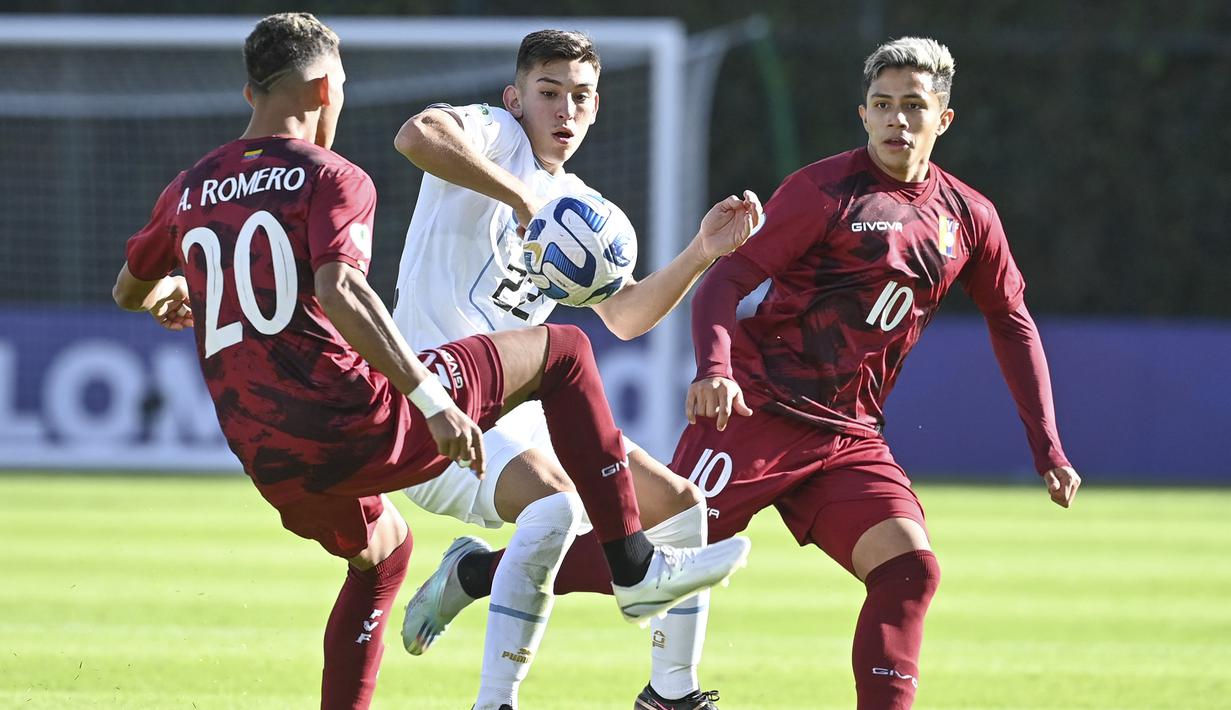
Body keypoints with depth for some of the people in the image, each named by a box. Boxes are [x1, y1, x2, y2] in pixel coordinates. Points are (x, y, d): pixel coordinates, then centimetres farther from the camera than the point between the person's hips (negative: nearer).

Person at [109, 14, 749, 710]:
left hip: (272, 468, 7)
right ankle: (636, 567, 7)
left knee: (381, 550, 38)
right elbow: (338, 291, -22)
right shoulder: (333, 179, -3)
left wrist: (170, 295, 56)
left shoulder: (191, 190, 15)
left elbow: (129, 291, 32)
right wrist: (432, 399, -25)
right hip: (354, 420, -7)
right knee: (562, 351, 10)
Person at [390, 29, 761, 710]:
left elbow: (625, 316, 18)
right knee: (557, 503, -34)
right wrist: (522, 195, -32)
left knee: (681, 507, 5)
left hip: (521, 408, 9)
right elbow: (417, 134, -29)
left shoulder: (576, 204, 18)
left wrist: (701, 252, 3)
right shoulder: (495, 135, -5)